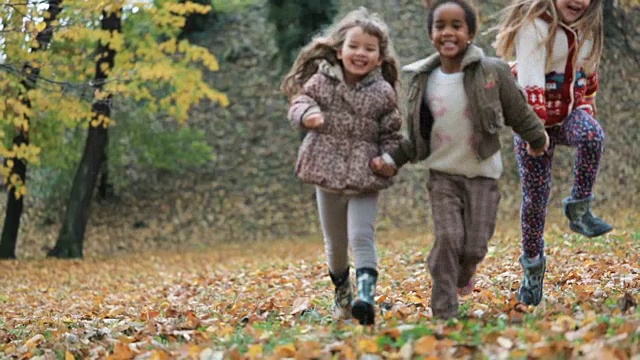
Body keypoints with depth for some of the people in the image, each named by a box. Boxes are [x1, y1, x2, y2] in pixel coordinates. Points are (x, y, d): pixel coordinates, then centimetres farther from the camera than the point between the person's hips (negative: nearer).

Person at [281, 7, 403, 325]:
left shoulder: (383, 93, -4)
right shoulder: (322, 80, -3)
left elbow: (392, 133, 3)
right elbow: (300, 101, -3)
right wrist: (307, 115, -26)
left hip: (365, 179, -2)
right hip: (328, 175, 2)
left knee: (361, 237, -18)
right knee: (335, 244, 17)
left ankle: (366, 297, -27)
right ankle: (342, 293, 40)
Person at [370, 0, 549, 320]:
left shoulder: (493, 72, -13)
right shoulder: (423, 80, -4)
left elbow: (519, 113, 2)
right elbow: (416, 136, 7)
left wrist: (537, 141, 16)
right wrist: (393, 160, -3)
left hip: (483, 174, -1)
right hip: (443, 175, 1)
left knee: (475, 248, -2)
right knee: (447, 240, -12)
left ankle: (462, 274, 35)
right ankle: (443, 314, -1)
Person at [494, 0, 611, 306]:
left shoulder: (586, 26, 5)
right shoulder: (534, 25, -17)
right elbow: (530, 80, -28)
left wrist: (588, 109, 21)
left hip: (571, 111, 4)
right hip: (536, 119, -4)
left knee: (592, 136, -33)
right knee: (535, 196, -2)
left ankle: (579, 210, -17)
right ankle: (532, 264, 17)